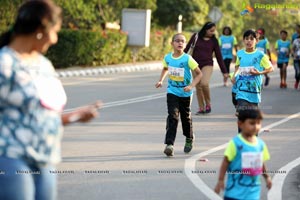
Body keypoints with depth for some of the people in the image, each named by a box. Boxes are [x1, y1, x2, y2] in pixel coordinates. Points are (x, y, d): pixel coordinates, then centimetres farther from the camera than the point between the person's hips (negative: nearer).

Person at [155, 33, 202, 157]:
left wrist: (191, 86, -22)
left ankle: (189, 139, 40)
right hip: (172, 92, 1)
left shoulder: (187, 59, -15)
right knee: (172, 116, -13)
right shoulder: (167, 58, -3)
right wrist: (160, 80, 7)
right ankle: (169, 144, -19)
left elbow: (199, 74, -11)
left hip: (185, 93, -1)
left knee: (186, 117, 13)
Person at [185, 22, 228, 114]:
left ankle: (208, 103, -3)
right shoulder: (196, 36, 1)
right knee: (198, 87, 3)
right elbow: (187, 48, 7)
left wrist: (224, 71, 4)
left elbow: (219, 56, 5)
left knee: (204, 83, -24)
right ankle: (201, 108, 12)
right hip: (195, 65, 2)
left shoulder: (214, 40, 2)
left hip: (207, 65, -2)